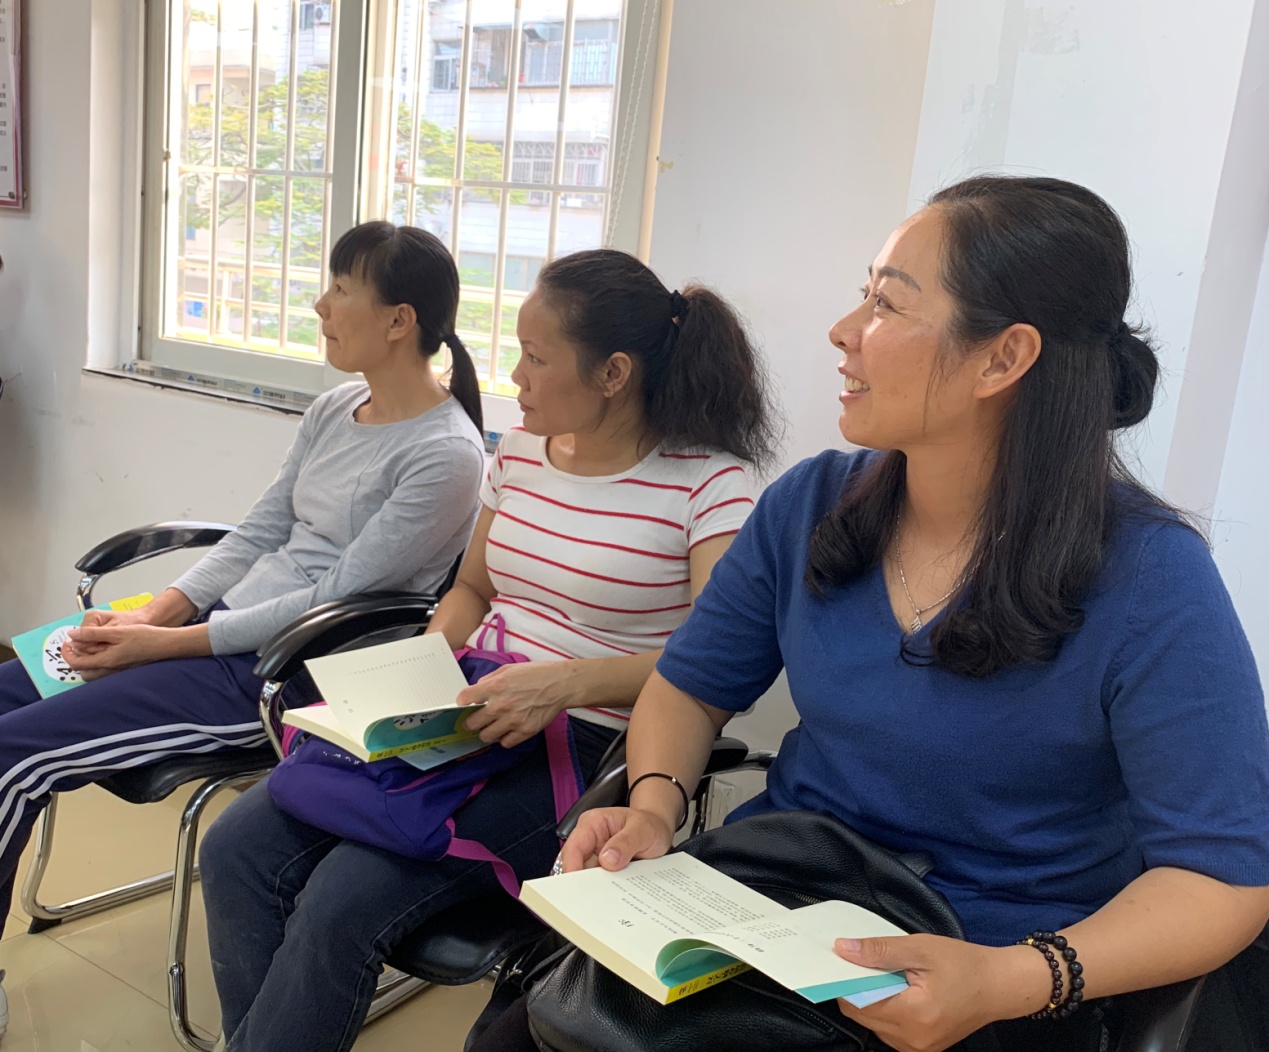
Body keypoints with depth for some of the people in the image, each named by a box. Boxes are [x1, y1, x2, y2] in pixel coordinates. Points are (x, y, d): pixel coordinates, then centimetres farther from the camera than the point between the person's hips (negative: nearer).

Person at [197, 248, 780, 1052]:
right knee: (238, 846, -7)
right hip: (466, 725, 7)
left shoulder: (709, 483, -11)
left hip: (586, 751, -7)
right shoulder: (521, 450, 10)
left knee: (342, 901, -22)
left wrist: (568, 682, -29)